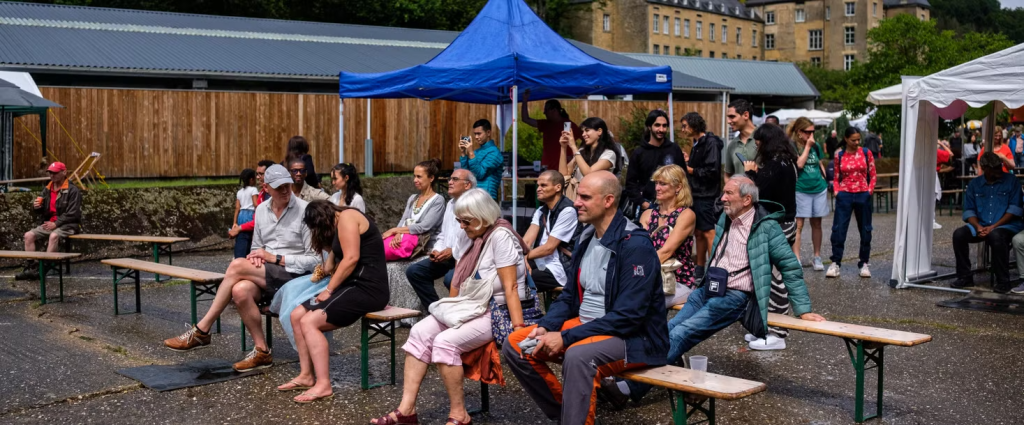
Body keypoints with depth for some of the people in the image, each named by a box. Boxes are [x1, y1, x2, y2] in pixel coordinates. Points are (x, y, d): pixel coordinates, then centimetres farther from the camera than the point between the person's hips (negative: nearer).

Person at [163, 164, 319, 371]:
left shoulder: (304, 211, -10)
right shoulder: (261, 210, 10)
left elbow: (314, 260, -12)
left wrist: (275, 258, -14)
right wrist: (258, 255, -4)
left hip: (294, 276, -6)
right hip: (265, 276, 6)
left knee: (237, 265, -25)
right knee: (240, 290, -30)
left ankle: (201, 331, -14)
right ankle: (261, 351, -15)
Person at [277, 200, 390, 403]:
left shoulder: (346, 217, -4)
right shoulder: (339, 226, 26)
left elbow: (351, 258, -16)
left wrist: (329, 290, -11)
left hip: (368, 288, -10)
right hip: (355, 286, 10)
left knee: (309, 322, -21)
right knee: (297, 315, 3)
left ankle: (323, 385, -23)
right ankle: (306, 375, 3)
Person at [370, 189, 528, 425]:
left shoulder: (501, 236, -16)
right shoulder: (473, 237, 11)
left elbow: (511, 287, -22)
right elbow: (460, 277, 19)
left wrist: (519, 329, -25)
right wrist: (450, 310, 17)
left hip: (496, 313, -9)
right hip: (470, 308, 9)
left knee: (445, 342, -27)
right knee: (420, 333, -9)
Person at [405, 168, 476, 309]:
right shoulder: (450, 204, 17)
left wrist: (454, 251, -18)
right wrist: (436, 250, 2)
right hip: (446, 256, 9)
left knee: (450, 279, -34)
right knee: (414, 271, -3)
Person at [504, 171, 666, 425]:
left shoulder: (635, 245, -19)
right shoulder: (587, 238, 7)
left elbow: (627, 316, -24)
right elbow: (570, 297, 14)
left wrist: (566, 338, -25)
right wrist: (545, 327, -7)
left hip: (634, 337, -9)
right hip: (585, 326, 9)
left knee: (578, 355, -38)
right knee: (515, 345, 0)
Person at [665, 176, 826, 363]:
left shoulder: (765, 227, -10)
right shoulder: (725, 219, 12)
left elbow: (790, 268, -9)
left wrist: (803, 310, -13)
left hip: (733, 298, -8)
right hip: (706, 291, 8)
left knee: (679, 334, -22)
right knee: (667, 330, -10)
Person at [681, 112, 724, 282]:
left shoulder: (710, 142, -13)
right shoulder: (697, 144, 15)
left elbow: (712, 171, -20)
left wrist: (692, 170, -11)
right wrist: (689, 162, 1)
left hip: (707, 196, -9)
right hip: (697, 194, 9)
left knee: (708, 233, -7)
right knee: (698, 233, 14)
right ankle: (700, 269, 22)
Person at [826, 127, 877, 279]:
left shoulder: (866, 153, 3)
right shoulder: (839, 155, 4)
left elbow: (873, 176, 5)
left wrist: (870, 191, -5)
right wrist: (837, 191, -3)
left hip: (863, 196, 0)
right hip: (844, 195, 0)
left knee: (865, 230, 7)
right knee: (838, 229, -5)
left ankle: (864, 263, 16)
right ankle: (835, 262, 1)